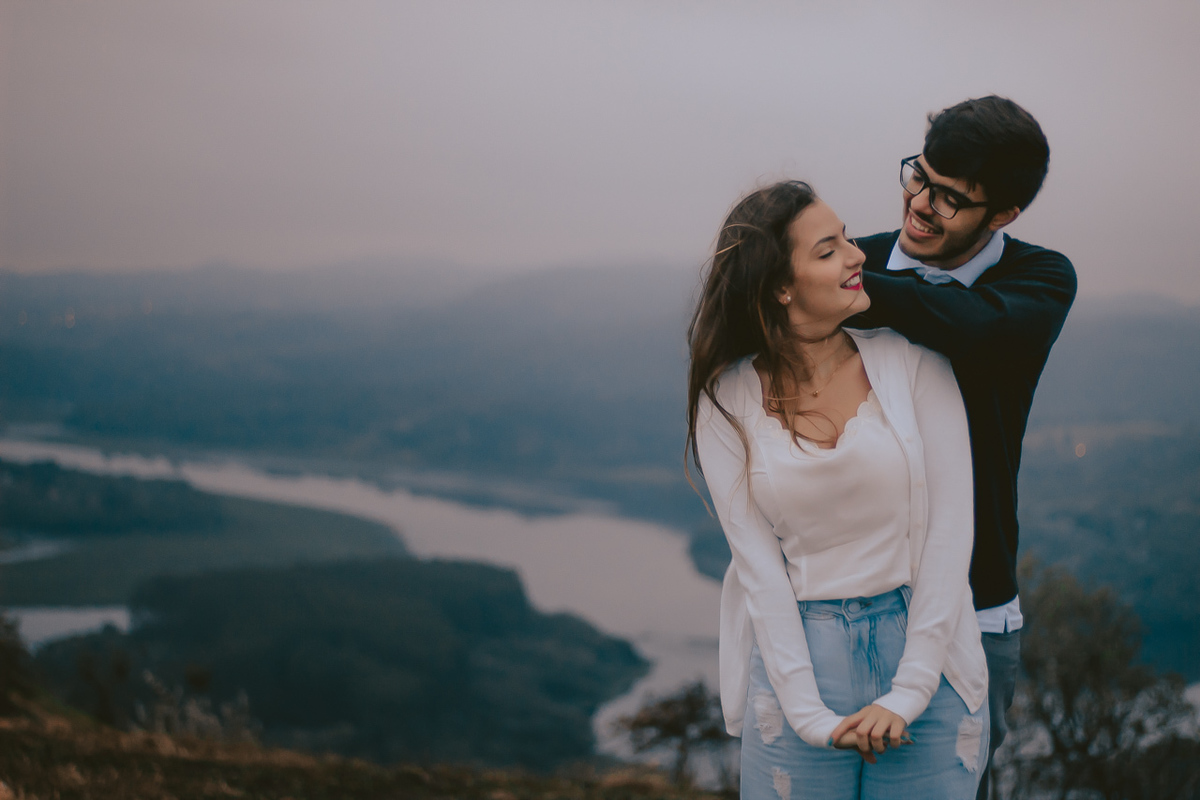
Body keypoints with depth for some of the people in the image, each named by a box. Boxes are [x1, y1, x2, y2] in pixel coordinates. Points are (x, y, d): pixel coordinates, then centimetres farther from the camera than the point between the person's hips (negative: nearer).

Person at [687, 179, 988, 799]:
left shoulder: (914, 364, -3)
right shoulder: (727, 402, -2)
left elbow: (949, 528, -5)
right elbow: (759, 562, -4)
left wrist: (908, 694, -10)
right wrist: (811, 715, -10)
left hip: (924, 648, 0)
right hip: (796, 660, 0)